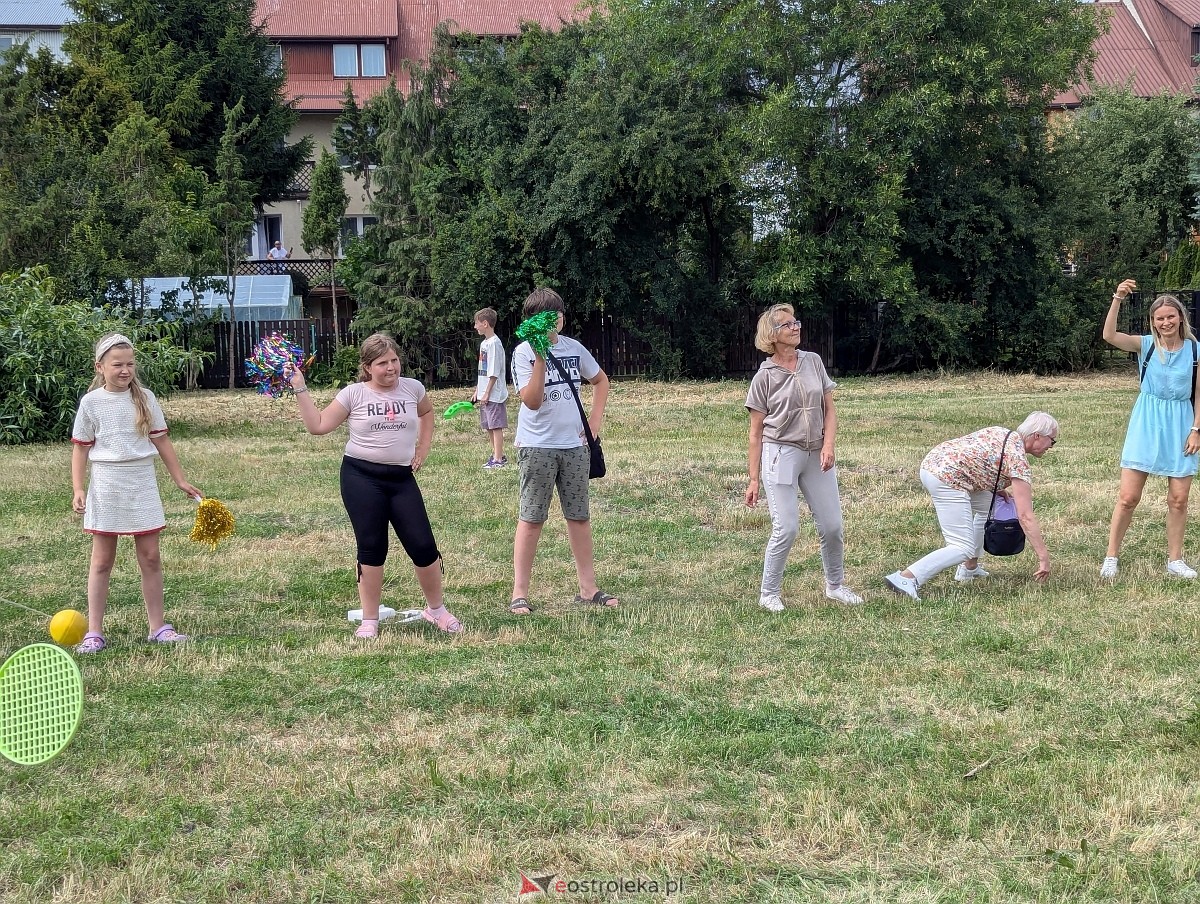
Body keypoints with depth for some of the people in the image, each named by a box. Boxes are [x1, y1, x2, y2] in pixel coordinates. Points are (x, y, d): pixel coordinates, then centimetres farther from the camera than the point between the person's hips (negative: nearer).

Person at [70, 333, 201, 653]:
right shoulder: (91, 402, -3)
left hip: (143, 483, 2)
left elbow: (161, 441, 7)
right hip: (106, 485, -2)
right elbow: (80, 448, 0)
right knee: (102, 560, 3)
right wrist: (78, 489, -8)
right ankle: (94, 633, 7)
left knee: (150, 558, 5)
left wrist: (181, 481, 7)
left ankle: (157, 627, 13)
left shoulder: (145, 398, 3)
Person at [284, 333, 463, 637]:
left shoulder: (412, 388, 5)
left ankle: (436, 609, 20)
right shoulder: (354, 394, -3)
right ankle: (369, 620, 12)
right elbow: (318, 426, -5)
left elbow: (426, 412, 27)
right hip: (361, 478, -2)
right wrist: (300, 389, -9)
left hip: (402, 478, 2)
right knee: (371, 548, 0)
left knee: (423, 546, -1)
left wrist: (423, 449, 16)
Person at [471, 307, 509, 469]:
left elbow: (494, 372, -18)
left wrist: (487, 393, -18)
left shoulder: (494, 343, -14)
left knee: (496, 425, -5)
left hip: (494, 394, -9)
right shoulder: (484, 343, 15)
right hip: (485, 394, 9)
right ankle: (497, 454, 24)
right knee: (489, 426, 14)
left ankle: (498, 459, -3)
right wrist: (477, 392, 19)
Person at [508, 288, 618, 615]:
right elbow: (531, 401, -18)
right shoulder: (523, 352, -7)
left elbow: (601, 380, 22)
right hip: (537, 446, -5)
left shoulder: (574, 348, 6)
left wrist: (596, 418, 10)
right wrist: (541, 358, -24)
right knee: (531, 519, -2)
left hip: (574, 445, 5)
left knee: (580, 517, 9)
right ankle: (519, 594, 1)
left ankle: (588, 588, 17)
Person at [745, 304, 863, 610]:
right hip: (781, 454, -4)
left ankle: (835, 585, 26)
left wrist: (828, 444, -8)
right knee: (786, 529, -10)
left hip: (817, 455, 4)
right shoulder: (765, 376, -2)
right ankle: (769, 593, 5)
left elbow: (829, 409, 10)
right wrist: (754, 479, -2)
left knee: (832, 525, 6)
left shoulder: (813, 362, 7)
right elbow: (756, 432, 0)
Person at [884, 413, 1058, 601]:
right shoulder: (1017, 458, -6)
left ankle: (968, 568, 25)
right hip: (946, 479, -10)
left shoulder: (1003, 434, 18)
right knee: (963, 548, -10)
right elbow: (1026, 516, -10)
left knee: (986, 505, 28)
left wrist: (997, 488, 19)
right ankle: (906, 578, -24)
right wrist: (1044, 557, -7)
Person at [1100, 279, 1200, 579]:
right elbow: (1109, 336, -19)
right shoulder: (1146, 345, -3)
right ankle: (1112, 556, 7)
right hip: (1146, 426, -1)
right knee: (1128, 496, -4)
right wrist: (1117, 300, -28)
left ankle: (1175, 559, 18)